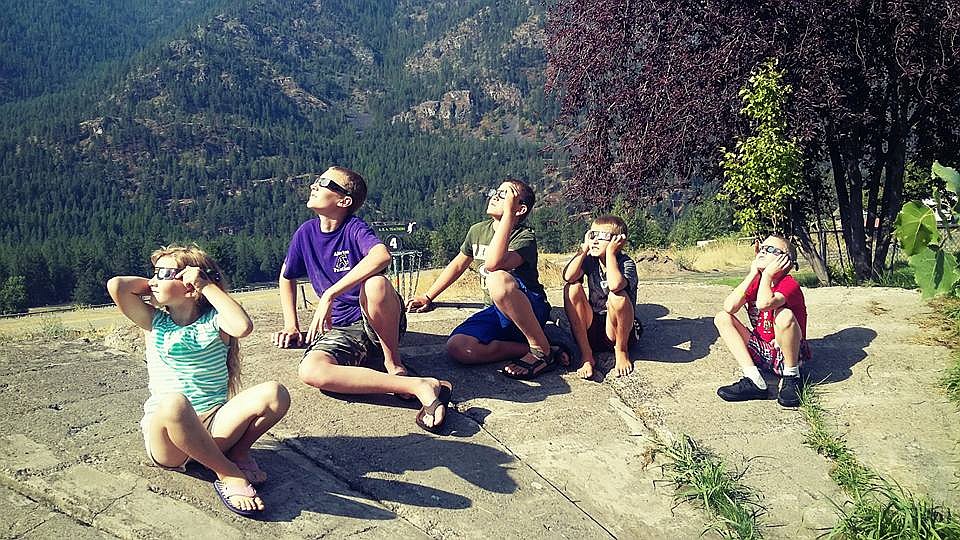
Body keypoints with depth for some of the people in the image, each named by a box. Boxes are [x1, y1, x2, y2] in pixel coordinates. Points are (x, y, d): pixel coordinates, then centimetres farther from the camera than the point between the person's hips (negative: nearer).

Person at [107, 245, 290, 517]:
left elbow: (243, 326, -22)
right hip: (164, 435, 0)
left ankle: (239, 452, 0)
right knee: (173, 403, -39)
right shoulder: (154, 322, 9)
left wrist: (208, 286, -12)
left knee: (274, 393, -25)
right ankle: (229, 474, -20)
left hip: (214, 427, 0)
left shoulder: (214, 321, 3)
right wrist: (152, 286, 10)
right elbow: (116, 285, -6)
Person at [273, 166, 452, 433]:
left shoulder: (354, 228, -10)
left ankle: (394, 363, -12)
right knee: (310, 371, -30)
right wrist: (291, 326, 14)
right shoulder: (306, 233, 5)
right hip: (340, 330, 4)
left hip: (378, 323, -4)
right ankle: (418, 385, -35)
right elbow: (286, 277, 24)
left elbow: (382, 255, -34)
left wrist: (329, 295, -34)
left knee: (375, 283, -38)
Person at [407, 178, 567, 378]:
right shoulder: (478, 231, 8)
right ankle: (528, 349, -15)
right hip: (496, 311, 6)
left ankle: (542, 349, -23)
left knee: (498, 279, -40)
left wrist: (508, 213, -31)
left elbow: (493, 263, -35)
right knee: (456, 348, -24)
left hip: (531, 312, -6)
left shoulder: (525, 238, -15)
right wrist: (427, 297, 26)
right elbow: (458, 265, 23)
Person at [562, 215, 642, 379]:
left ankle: (621, 351, -5)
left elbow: (615, 285, -38)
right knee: (572, 288, -17)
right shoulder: (590, 260, 1)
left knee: (617, 296, -34)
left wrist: (610, 252, -25)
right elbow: (568, 276, -20)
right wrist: (584, 248, -12)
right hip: (592, 329, 5)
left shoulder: (626, 263, -13)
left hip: (617, 330, -4)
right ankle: (586, 355, -15)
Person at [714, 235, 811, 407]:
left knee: (784, 314, -35)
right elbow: (729, 307, -15)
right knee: (722, 317, -7)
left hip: (787, 353, -7)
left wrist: (767, 274, -21)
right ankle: (754, 381, -19)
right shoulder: (755, 282, 4)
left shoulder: (789, 284, -15)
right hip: (762, 352, 7)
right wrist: (752, 274, -11)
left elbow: (764, 304, -38)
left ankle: (791, 377, -12)